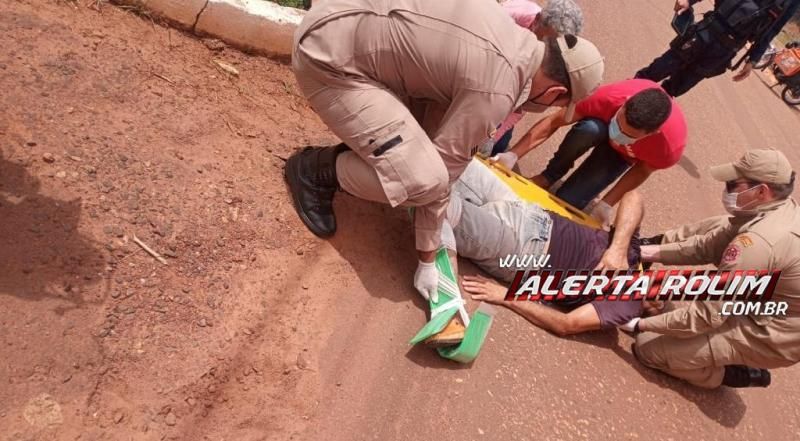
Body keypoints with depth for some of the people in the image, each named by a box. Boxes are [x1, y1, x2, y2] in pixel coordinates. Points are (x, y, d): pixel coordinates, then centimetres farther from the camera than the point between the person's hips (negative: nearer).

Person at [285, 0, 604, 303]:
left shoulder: (519, 38, 6)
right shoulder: (494, 92, -20)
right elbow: (438, 177, -15)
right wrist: (427, 260, -3)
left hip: (357, 28, 9)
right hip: (328, 55, -9)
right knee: (424, 179, -18)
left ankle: (363, 148, 20)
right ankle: (316, 169, 3)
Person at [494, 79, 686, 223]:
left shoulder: (670, 145, -39)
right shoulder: (611, 97, -41)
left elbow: (643, 170, -18)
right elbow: (554, 121, -33)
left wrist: (606, 205, -22)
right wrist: (512, 155, -40)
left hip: (625, 154, -1)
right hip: (604, 123, 1)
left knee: (567, 200, -21)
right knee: (589, 128, -38)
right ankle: (551, 174, -10)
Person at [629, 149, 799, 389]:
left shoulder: (758, 243, -33)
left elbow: (708, 313, -29)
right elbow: (709, 245, 0)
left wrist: (642, 324, -22)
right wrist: (650, 252, -9)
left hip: (770, 336, -9)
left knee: (648, 346, -8)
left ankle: (733, 373, 8)